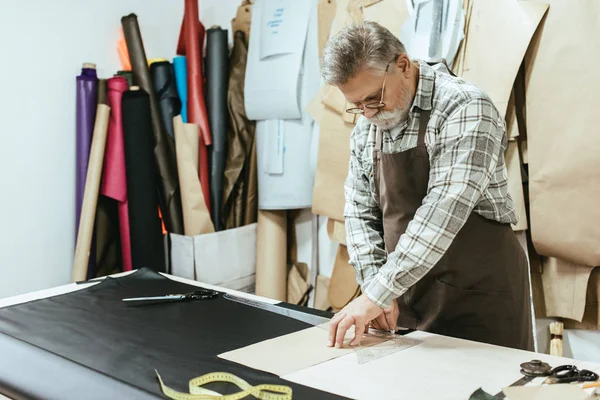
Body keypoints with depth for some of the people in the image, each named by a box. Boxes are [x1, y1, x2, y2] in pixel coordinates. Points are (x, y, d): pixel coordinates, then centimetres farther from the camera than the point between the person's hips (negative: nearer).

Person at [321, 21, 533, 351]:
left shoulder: (464, 108, -18)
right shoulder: (365, 128, 5)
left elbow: (442, 213, -27)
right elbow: (360, 211, 7)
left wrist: (378, 294, -27)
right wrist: (373, 284, -7)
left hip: (480, 297, -5)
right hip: (409, 296, 6)